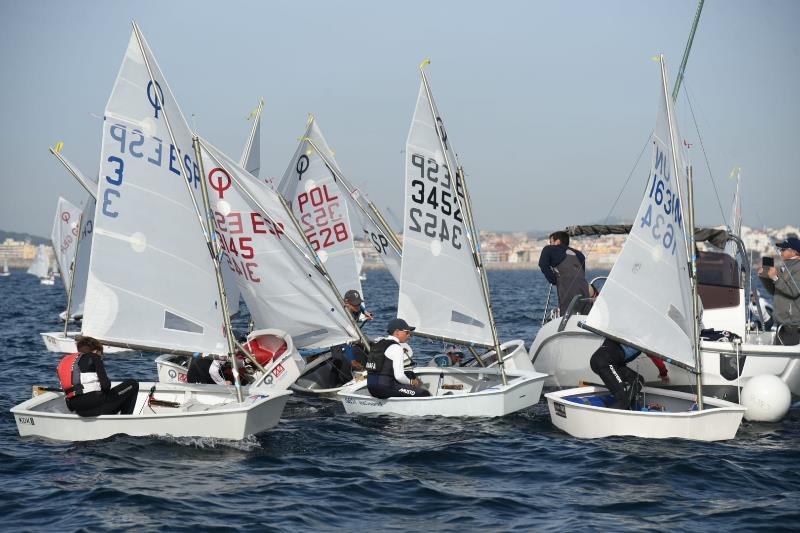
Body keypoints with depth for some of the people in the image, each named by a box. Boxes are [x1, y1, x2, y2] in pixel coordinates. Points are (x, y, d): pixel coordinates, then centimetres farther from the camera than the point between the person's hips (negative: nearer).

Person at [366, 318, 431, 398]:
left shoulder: (378, 343, 15)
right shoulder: (396, 348, -12)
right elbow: (399, 376, -19)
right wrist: (411, 382, 3)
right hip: (386, 388, -9)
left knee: (410, 374, 27)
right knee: (424, 394, -6)